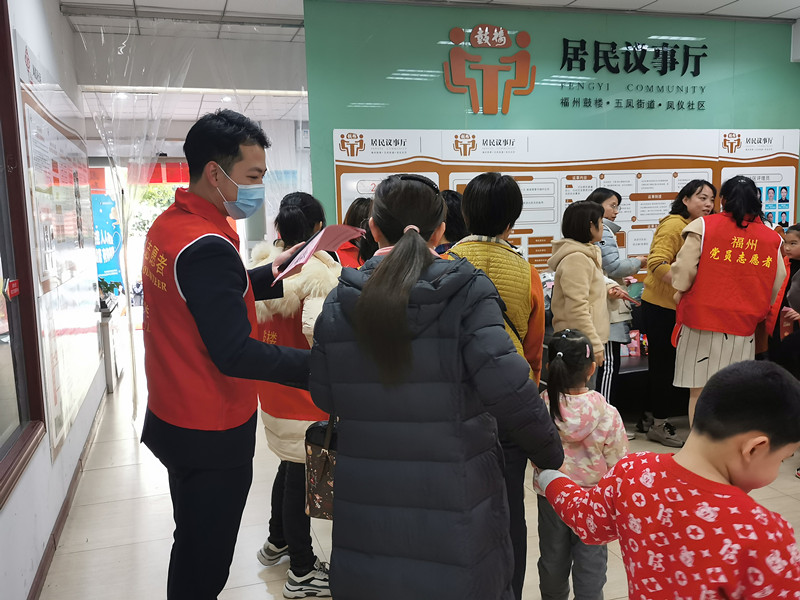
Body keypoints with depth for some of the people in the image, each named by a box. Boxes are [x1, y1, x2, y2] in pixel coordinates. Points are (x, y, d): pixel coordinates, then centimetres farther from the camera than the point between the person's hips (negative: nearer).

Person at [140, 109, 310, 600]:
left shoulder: (168, 225, 4)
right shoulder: (207, 246, -26)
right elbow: (235, 355, -29)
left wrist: (271, 274, 2)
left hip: (172, 420, 9)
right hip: (213, 437, -9)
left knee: (192, 548, 25)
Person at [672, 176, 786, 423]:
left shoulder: (703, 225, -5)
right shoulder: (772, 238, 5)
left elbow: (684, 267, -10)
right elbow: (777, 287, 11)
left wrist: (680, 294, 8)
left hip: (700, 320, -2)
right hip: (743, 325, 2)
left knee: (699, 391, 6)